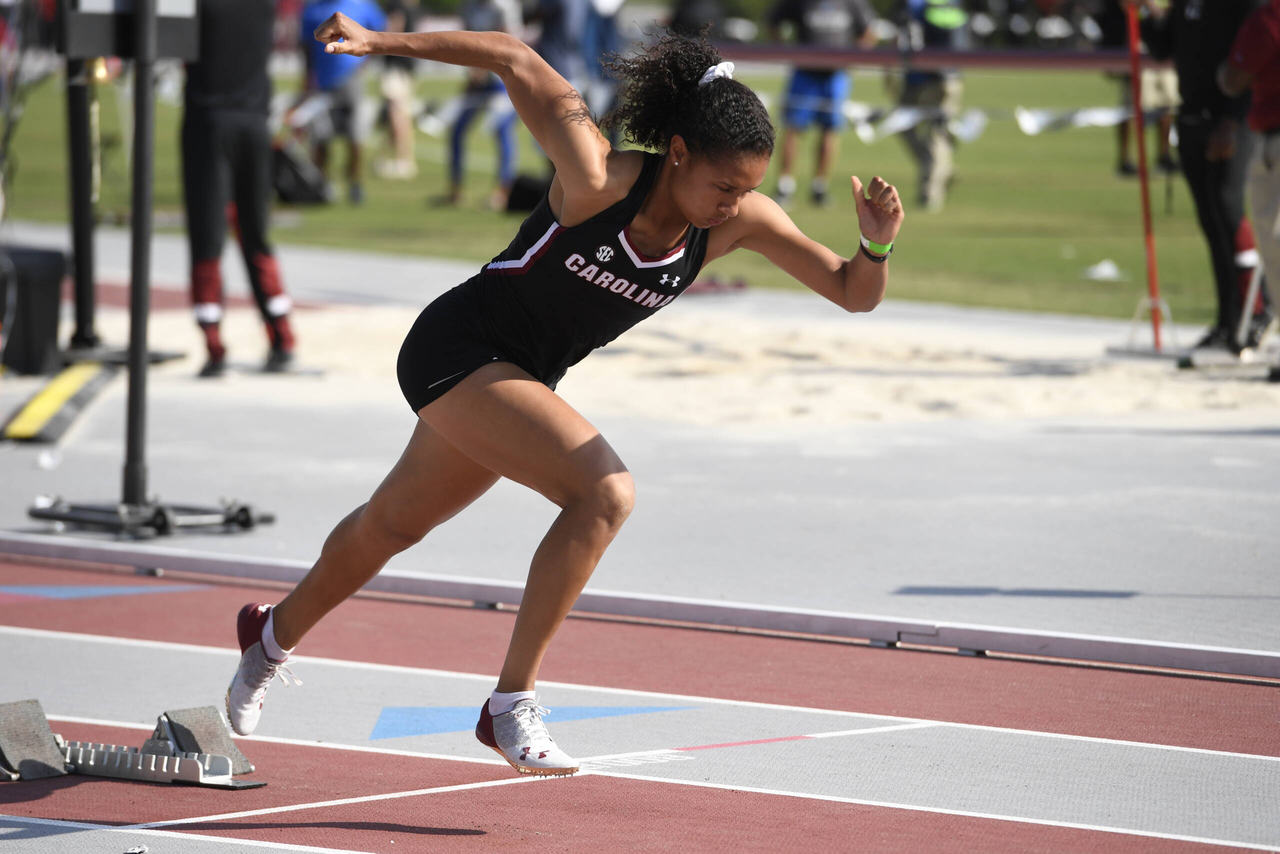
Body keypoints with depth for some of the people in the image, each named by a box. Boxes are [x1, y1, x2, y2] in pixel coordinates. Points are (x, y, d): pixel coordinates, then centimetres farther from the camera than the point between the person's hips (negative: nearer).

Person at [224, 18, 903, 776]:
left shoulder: (741, 220, -15)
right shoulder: (599, 178, -30)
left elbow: (855, 293, -12)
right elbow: (518, 62, -21)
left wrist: (878, 243, -32)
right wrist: (381, 41, -18)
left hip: (519, 380, 7)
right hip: (456, 347, -7)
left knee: (395, 523, 28)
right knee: (606, 493, -27)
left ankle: (276, 636, 54)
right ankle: (512, 706, -20)